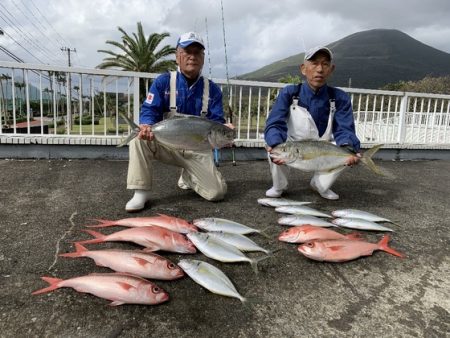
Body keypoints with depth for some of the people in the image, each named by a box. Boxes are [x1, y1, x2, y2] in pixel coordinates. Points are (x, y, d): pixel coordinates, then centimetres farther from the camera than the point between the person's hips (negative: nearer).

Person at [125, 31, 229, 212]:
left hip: (197, 149, 1)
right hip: (166, 143, -1)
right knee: (140, 137, -31)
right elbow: (148, 111, -12)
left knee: (217, 192, -12)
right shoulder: (163, 81, -4)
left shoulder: (212, 89, -1)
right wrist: (147, 126, -36)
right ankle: (141, 192, -17)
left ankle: (188, 177, 22)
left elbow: (216, 122, -7)